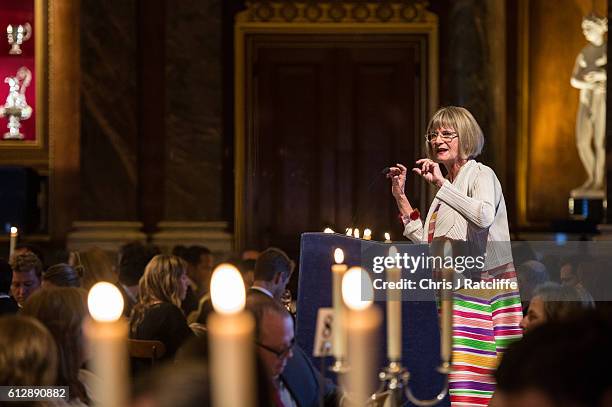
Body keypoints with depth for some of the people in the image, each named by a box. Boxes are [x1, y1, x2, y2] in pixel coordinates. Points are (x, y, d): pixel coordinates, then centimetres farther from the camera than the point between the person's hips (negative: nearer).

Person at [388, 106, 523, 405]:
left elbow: (483, 216, -25)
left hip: (479, 288, -8)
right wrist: (400, 196, 21)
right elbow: (428, 243, 22)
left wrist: (441, 184, -21)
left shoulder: (481, 175, -3)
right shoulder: (449, 187, 21)